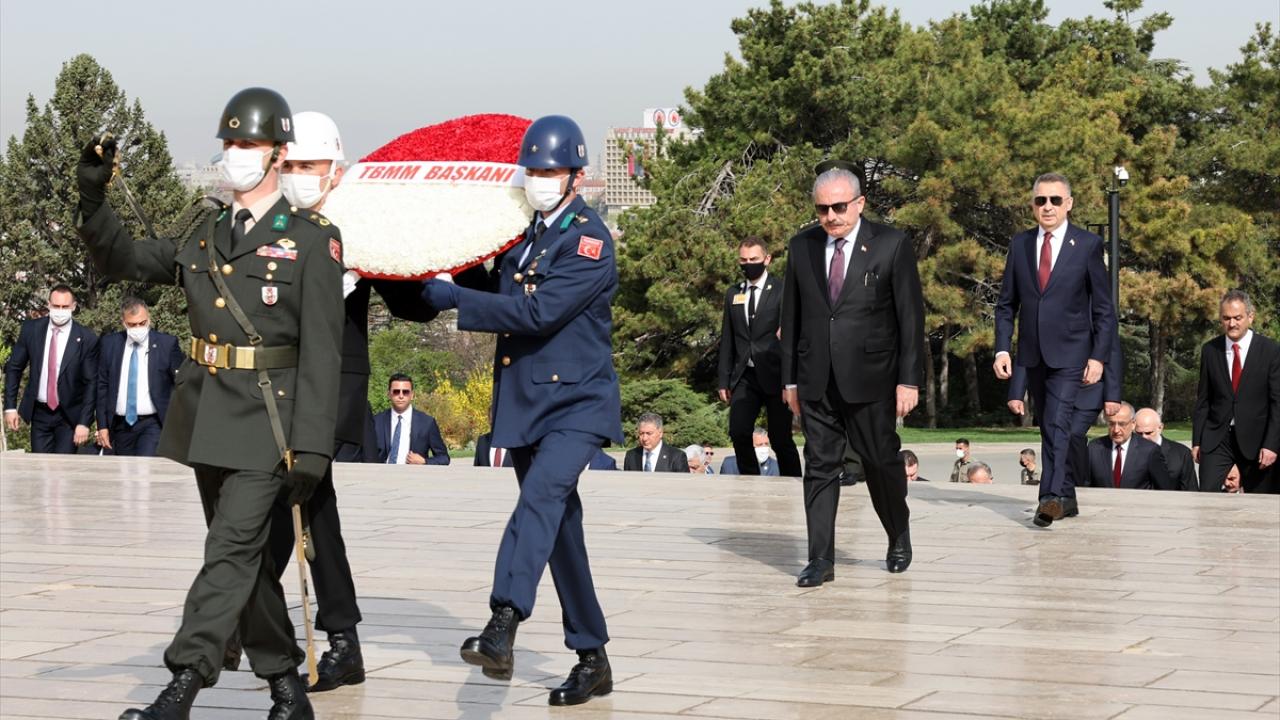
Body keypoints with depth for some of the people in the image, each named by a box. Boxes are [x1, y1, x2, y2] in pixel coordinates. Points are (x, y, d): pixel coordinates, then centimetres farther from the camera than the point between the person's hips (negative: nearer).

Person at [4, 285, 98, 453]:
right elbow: (13, 368, 6)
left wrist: (84, 422, -12)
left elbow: (91, 383, -7)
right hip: (39, 413, 3)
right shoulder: (31, 329, -2)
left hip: (69, 415, -3)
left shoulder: (86, 339, -10)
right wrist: (10, 407, 0)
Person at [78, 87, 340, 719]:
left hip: (266, 419, -7)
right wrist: (93, 198, 0)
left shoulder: (312, 239, -5)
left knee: (232, 550, -14)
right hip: (205, 417, 7)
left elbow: (321, 352, -10)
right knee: (245, 554, 11)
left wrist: (311, 448, -16)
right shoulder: (203, 231, 13)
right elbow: (122, 261, 18)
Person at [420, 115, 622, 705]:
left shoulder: (589, 240, -13)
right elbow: (508, 300, 23)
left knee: (541, 494, -30)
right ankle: (592, 662, 20)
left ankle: (503, 625, -46)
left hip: (577, 402, -8)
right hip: (525, 404, 8)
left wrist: (457, 299, -20)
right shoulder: (521, 233, 11)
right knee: (558, 529, 11)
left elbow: (539, 313, -23)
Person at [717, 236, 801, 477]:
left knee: (781, 438, -2)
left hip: (774, 375, -4)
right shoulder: (732, 294, 14)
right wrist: (724, 380, 10)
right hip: (745, 376, 4)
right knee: (738, 432, -8)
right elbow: (727, 339, 15)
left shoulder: (782, 291, -1)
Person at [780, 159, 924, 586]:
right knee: (820, 467, 0)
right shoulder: (802, 247, 7)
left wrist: (909, 379, -8)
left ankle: (899, 538, 31)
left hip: (870, 378, -3)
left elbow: (911, 317, -4)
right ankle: (821, 559, 3)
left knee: (881, 462, 7)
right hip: (817, 382, 3)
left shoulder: (892, 245, -4)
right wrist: (790, 378, 9)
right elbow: (791, 316, 11)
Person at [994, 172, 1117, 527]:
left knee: (1057, 423, -18)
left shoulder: (1088, 245, -2)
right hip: (1033, 353, 5)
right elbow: (1006, 303, 10)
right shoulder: (1020, 244, 7)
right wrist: (1002, 348, -1)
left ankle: (1052, 496, -23)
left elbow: (1104, 308, -2)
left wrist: (1098, 356, -8)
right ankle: (1067, 495, 22)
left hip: (1069, 352, -5)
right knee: (1049, 427, 11)